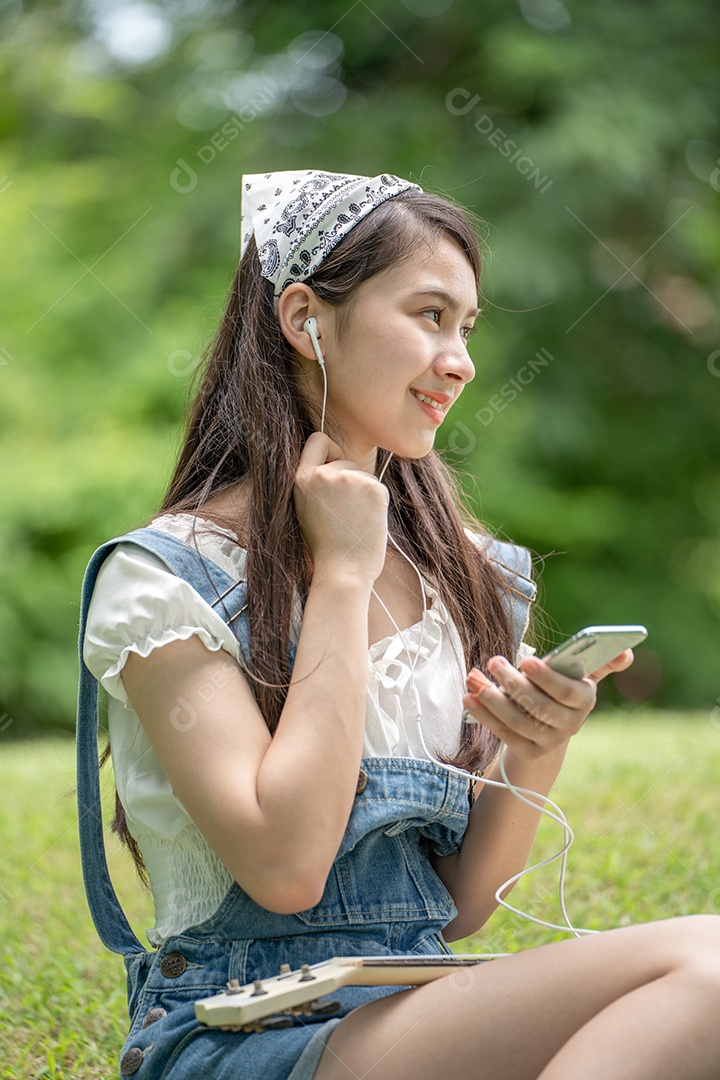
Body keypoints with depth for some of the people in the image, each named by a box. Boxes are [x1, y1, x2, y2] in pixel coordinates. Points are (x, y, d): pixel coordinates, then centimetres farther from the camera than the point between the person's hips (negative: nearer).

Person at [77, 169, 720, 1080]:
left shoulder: (461, 573, 11)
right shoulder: (166, 576, -7)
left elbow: (456, 910, 12)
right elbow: (285, 866, -18)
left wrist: (534, 758, -9)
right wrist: (342, 572, -11)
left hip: (417, 1006, 6)